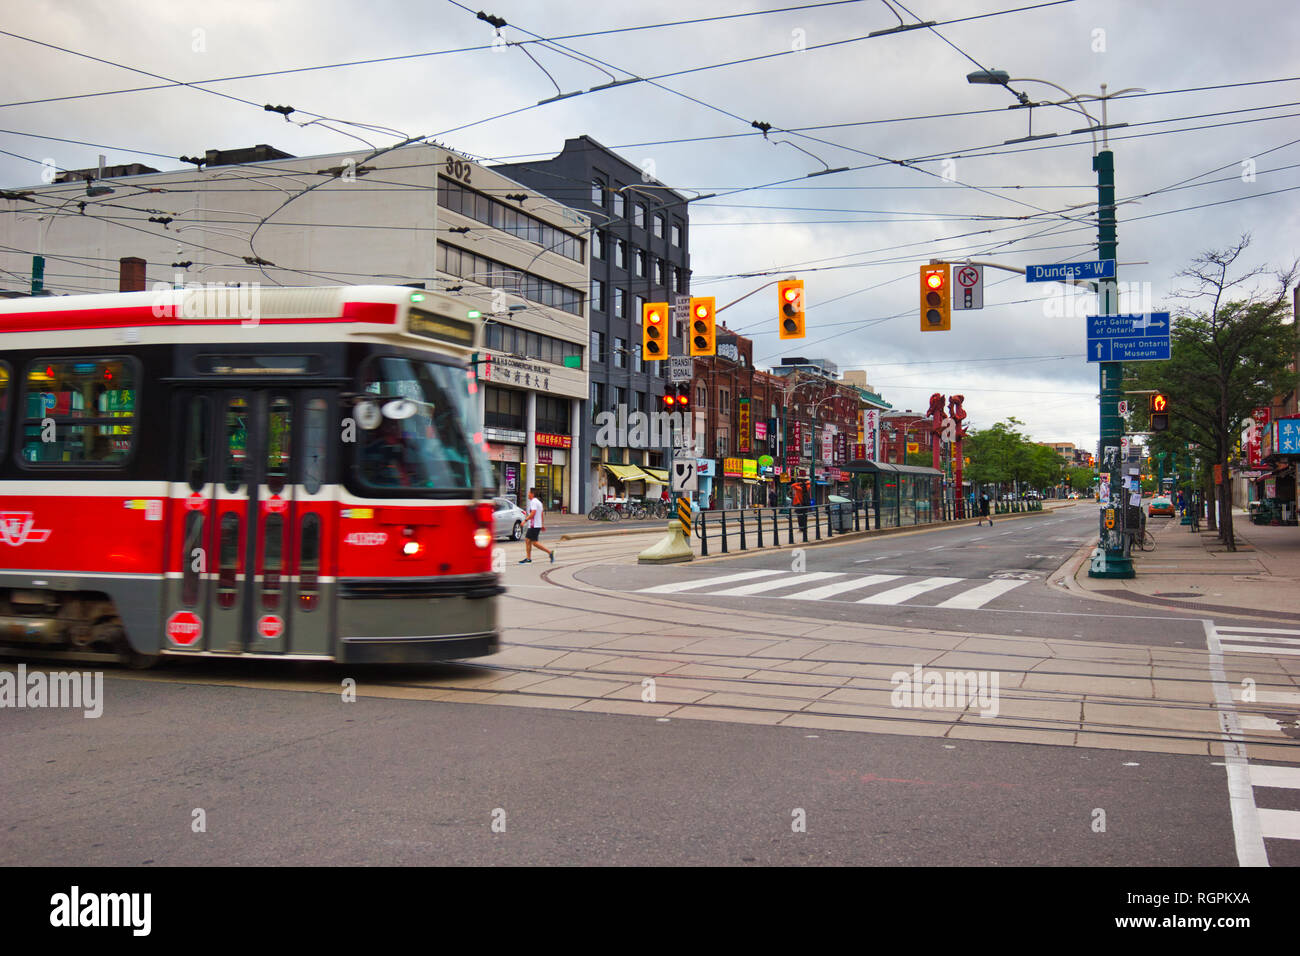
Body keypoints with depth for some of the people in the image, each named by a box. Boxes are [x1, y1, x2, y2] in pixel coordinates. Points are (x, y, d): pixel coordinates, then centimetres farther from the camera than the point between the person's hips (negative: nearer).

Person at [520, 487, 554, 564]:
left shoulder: (533, 502, -14)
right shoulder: (538, 502, 17)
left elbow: (533, 513, -26)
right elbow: (541, 514, 22)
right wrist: (542, 525, 25)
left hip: (534, 526, -10)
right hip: (533, 525, 10)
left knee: (534, 542, -8)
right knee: (527, 540, 11)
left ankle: (550, 552, -10)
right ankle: (528, 559, 12)